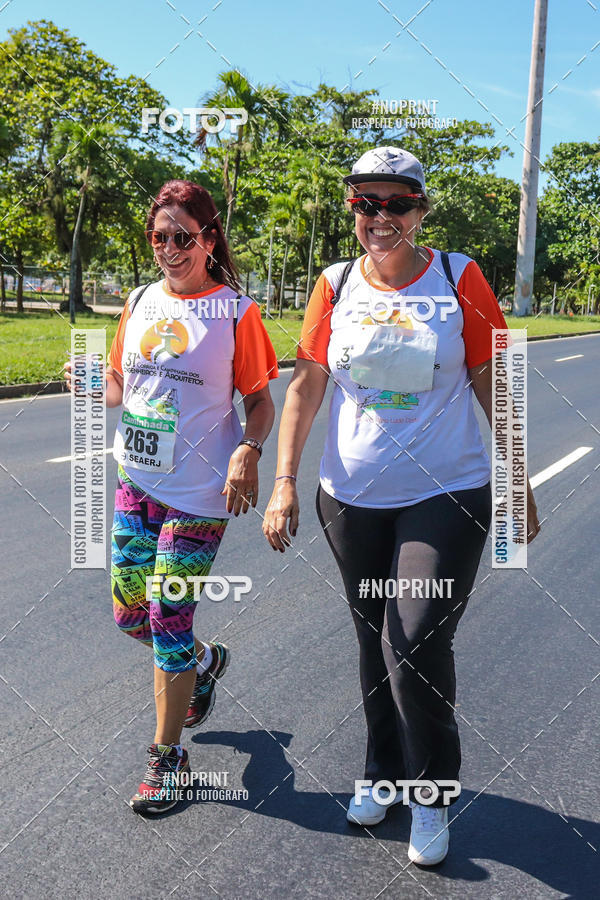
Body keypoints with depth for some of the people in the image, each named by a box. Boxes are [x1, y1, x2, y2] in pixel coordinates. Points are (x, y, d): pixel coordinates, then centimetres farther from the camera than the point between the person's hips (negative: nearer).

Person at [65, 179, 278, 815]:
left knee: (168, 621, -1)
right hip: (136, 480, 6)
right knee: (129, 614, 12)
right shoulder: (140, 301, 8)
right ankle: (205, 661, 43)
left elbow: (259, 402, -3)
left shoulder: (236, 311, -7)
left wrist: (247, 452, -21)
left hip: (198, 492, -6)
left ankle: (167, 754, 20)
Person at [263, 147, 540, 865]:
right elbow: (305, 387, 3)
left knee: (416, 648, -9)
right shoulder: (336, 286, 2)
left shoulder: (458, 279, -4)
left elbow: (493, 386, 0)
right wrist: (284, 483, -4)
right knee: (374, 643, 16)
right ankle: (384, 772, 39)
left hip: (445, 496, -3)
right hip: (352, 498, 3)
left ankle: (432, 793, 18)